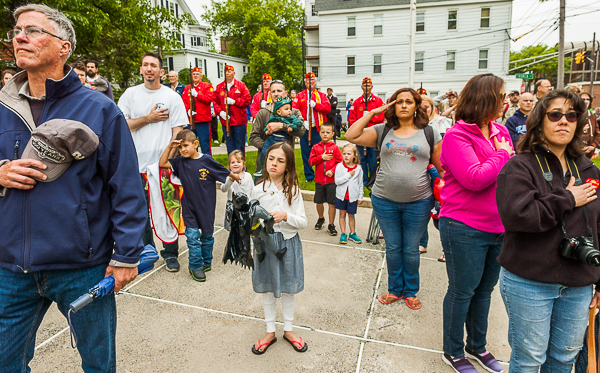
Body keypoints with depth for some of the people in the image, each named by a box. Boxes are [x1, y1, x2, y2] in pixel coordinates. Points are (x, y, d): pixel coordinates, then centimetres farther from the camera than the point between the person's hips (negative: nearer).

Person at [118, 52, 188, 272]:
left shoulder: (172, 97, 3)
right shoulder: (131, 94, 9)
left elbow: (178, 131, -1)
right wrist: (149, 118, -6)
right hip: (137, 164, 2)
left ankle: (170, 253, 17)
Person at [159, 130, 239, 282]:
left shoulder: (206, 160, -10)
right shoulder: (180, 162, 0)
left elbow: (224, 171, 1)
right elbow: (162, 163, -2)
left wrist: (235, 177, 12)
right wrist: (169, 147, -10)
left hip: (206, 206, -1)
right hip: (189, 207, 1)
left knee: (207, 235, 14)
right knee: (192, 236, -2)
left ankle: (206, 261, 32)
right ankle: (196, 266, 11)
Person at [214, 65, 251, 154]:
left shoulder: (241, 85, 4)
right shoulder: (219, 87, 9)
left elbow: (247, 100, -3)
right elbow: (215, 102, 6)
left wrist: (234, 101, -13)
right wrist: (220, 112, -10)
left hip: (239, 122, -2)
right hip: (226, 122, 2)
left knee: (240, 146, 3)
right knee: (230, 147, 8)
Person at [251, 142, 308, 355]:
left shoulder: (293, 190, -6)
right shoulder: (258, 190, -4)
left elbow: (303, 222, -7)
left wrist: (285, 216, -22)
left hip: (288, 243, -1)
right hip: (265, 243, 1)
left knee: (288, 288, 13)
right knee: (267, 288, 13)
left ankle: (288, 329, 34)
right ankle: (270, 331, 32)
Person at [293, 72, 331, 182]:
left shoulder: (322, 95, 11)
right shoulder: (300, 96, 11)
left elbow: (327, 108, -4)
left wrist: (315, 104, -17)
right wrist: (302, 122, -12)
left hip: (318, 129, -1)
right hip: (304, 128, 1)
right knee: (306, 153, 3)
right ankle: (309, 176, 14)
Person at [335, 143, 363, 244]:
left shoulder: (358, 168, -2)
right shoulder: (339, 166, -6)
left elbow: (360, 184, 5)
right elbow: (337, 181, -14)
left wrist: (360, 197, 5)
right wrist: (349, 175, -18)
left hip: (353, 196, 0)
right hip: (341, 195, 0)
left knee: (351, 215, 9)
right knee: (342, 214, 8)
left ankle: (352, 233, 25)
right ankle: (343, 234, 18)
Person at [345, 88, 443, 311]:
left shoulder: (429, 133, 3)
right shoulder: (383, 131, 4)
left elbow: (441, 167, 5)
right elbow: (351, 136, -6)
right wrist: (372, 113, -4)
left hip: (418, 202, -1)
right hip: (385, 200, 1)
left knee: (411, 249, 11)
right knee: (392, 247, 14)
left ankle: (411, 292, 32)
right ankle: (395, 289, 33)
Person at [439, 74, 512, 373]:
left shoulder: (501, 132, 7)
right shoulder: (456, 136, -14)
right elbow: (475, 179, -23)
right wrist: (501, 155, -11)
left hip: (498, 227, 7)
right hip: (465, 228, -7)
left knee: (484, 290, 20)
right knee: (462, 291, 7)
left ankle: (477, 346, 40)